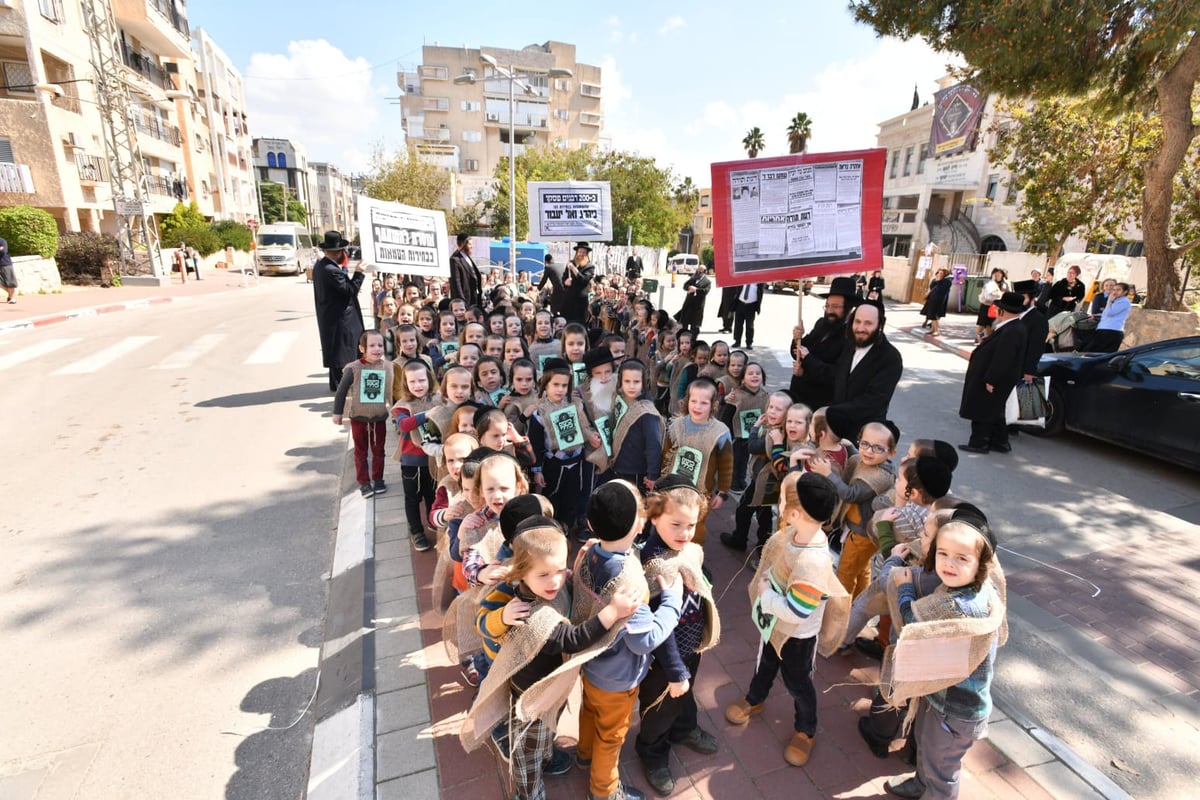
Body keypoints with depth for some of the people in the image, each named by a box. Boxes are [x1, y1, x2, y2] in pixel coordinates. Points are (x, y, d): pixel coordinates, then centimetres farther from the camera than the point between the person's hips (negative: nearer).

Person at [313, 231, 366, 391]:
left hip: (328, 317, 10)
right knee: (342, 351, 0)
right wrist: (358, 273, -13)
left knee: (335, 350, 18)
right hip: (339, 318, -10)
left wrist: (342, 267, 7)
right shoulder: (332, 270, -24)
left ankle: (335, 382, 28)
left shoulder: (319, 266, 7)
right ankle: (340, 384, 8)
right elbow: (351, 290, -20)